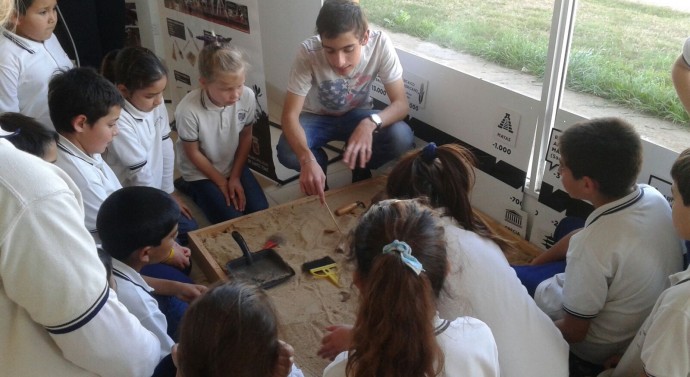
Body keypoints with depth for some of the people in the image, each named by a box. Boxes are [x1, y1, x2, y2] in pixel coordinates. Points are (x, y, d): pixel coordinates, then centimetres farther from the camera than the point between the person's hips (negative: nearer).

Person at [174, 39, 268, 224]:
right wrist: (221, 183, -9)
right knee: (232, 221, -11)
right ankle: (191, 188, 12)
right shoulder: (188, 110, -33)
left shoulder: (248, 96, -22)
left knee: (260, 211, -6)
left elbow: (246, 137, -5)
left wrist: (235, 177, -6)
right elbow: (193, 153, -17)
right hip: (201, 172, -4)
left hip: (234, 165, 4)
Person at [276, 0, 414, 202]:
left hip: (357, 114, 1)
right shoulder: (308, 52, -32)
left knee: (402, 138, -27)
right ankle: (320, 164, 6)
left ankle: (361, 168, 6)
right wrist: (308, 159, -49)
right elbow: (290, 115, -30)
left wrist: (371, 123, -46)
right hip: (316, 117, -1)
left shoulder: (380, 43, -29)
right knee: (287, 153, -31)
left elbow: (400, 104, -24)